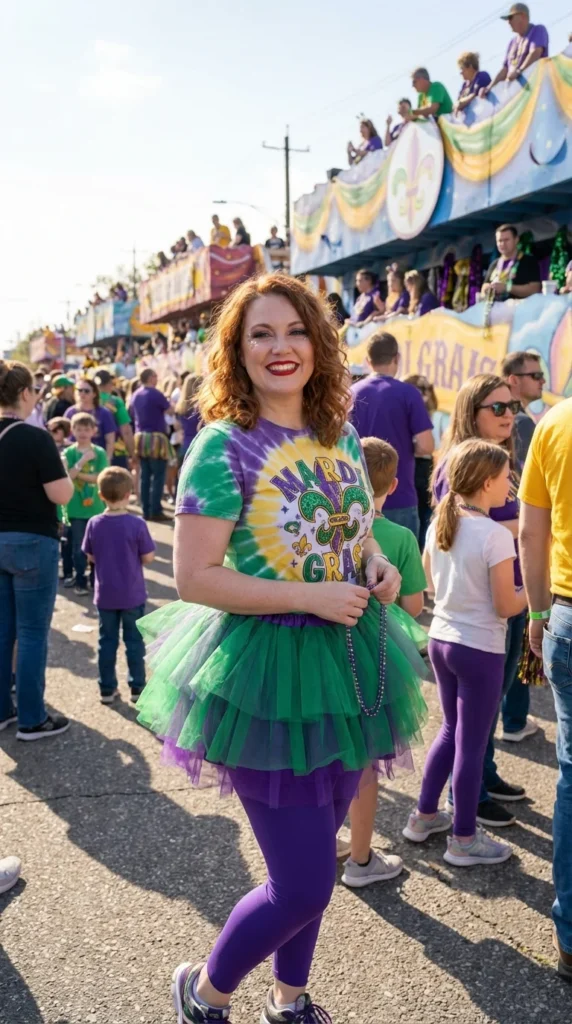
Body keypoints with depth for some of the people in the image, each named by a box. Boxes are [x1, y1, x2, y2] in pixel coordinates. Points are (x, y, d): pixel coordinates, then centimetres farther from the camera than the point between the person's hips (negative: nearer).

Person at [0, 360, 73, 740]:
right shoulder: (36, 437, -17)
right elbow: (61, 495, -17)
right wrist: (63, 470, 1)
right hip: (32, 543, -6)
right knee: (32, 632, 3)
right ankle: (32, 720, 11)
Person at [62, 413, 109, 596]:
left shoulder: (100, 453, -1)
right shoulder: (69, 453, -2)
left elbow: (100, 478, -10)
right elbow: (66, 476, -15)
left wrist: (78, 474, -13)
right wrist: (83, 460, -21)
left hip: (96, 507, 1)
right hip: (76, 508, -1)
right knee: (79, 548, 5)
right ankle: (80, 581, 16)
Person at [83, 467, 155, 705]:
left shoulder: (94, 524, -7)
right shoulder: (137, 524, -16)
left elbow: (90, 557, 2)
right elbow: (148, 558, -10)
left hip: (104, 595, 2)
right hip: (132, 595, -2)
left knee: (107, 641, 13)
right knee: (134, 641, 10)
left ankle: (107, 689, 18)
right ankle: (137, 687, 17)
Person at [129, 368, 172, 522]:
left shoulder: (135, 395, 10)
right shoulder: (156, 394, -12)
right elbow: (170, 410, -3)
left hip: (140, 437, 7)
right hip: (156, 438, -7)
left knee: (145, 476, 9)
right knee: (158, 476, -3)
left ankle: (146, 511, 11)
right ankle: (155, 511, -5)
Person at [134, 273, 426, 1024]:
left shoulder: (342, 438, 5)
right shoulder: (223, 445, -14)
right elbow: (194, 577, -18)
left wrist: (377, 562, -3)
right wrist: (311, 598, -23)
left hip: (347, 665, 7)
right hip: (267, 671, -6)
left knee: (313, 858, 20)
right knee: (304, 884, -2)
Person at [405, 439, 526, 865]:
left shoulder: (438, 525, 1)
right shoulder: (496, 536, -20)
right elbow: (505, 607, -16)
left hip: (440, 639, 7)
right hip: (480, 650, -7)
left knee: (451, 729, 23)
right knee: (471, 742, 5)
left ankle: (424, 816, 33)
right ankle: (464, 839, 19)